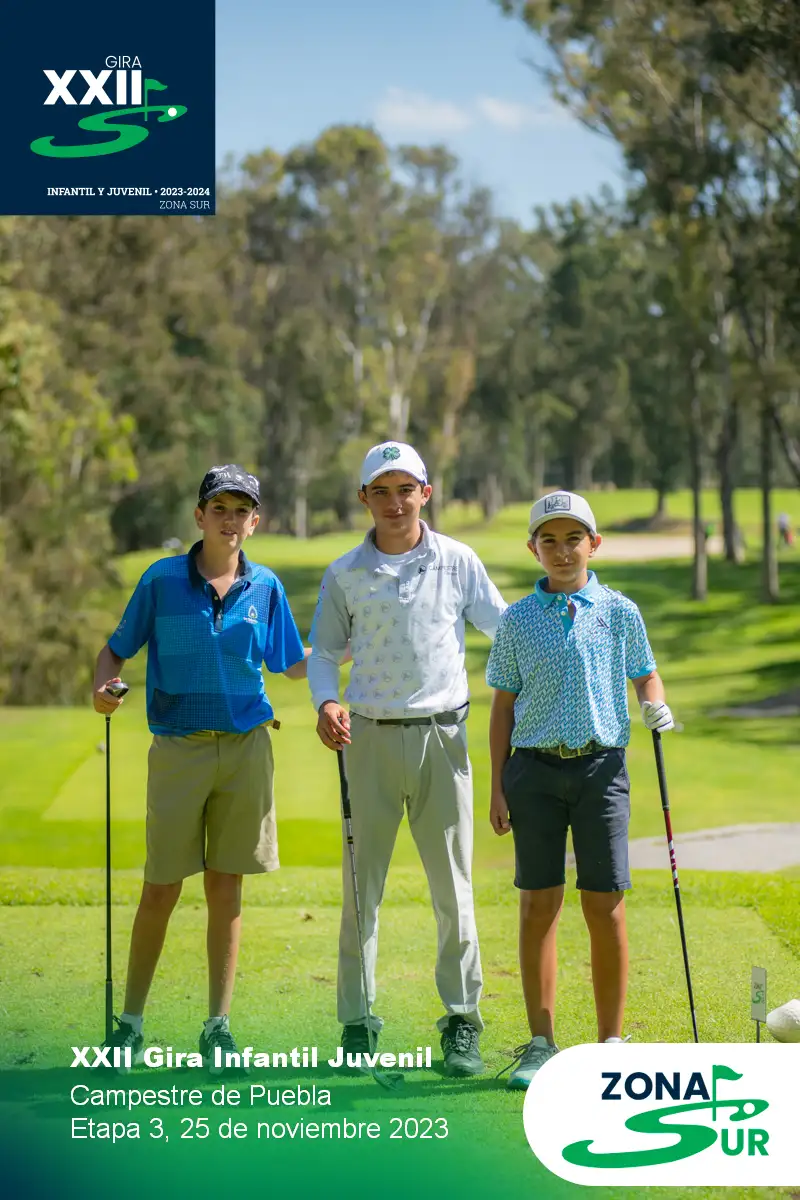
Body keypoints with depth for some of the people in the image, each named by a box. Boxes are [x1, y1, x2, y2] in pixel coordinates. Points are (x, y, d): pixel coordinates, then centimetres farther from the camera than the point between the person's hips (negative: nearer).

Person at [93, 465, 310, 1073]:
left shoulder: (266, 587, 6)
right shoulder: (161, 580, 0)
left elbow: (292, 664, 16)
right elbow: (117, 648, 5)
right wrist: (104, 687, -13)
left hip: (246, 748, 2)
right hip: (178, 749, -2)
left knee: (226, 887, 5)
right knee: (161, 889, 0)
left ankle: (219, 1026, 13)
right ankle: (130, 1022, 13)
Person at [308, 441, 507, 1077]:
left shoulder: (459, 562, 4)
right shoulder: (345, 574, 4)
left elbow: (506, 630, 10)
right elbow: (325, 649, 8)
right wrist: (326, 703, -11)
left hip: (442, 735, 0)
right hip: (370, 738, 0)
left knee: (453, 886, 2)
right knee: (362, 884, 2)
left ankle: (462, 1021, 10)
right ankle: (357, 1021, 10)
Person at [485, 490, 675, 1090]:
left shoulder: (620, 612, 4)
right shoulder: (519, 619, 5)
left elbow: (645, 674, 17)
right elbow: (503, 705, 9)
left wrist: (656, 705, -6)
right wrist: (497, 787, 5)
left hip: (601, 766, 0)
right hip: (535, 770, 1)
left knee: (605, 907, -1)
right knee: (539, 906, 2)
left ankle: (611, 1042, 10)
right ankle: (541, 1043, 10)